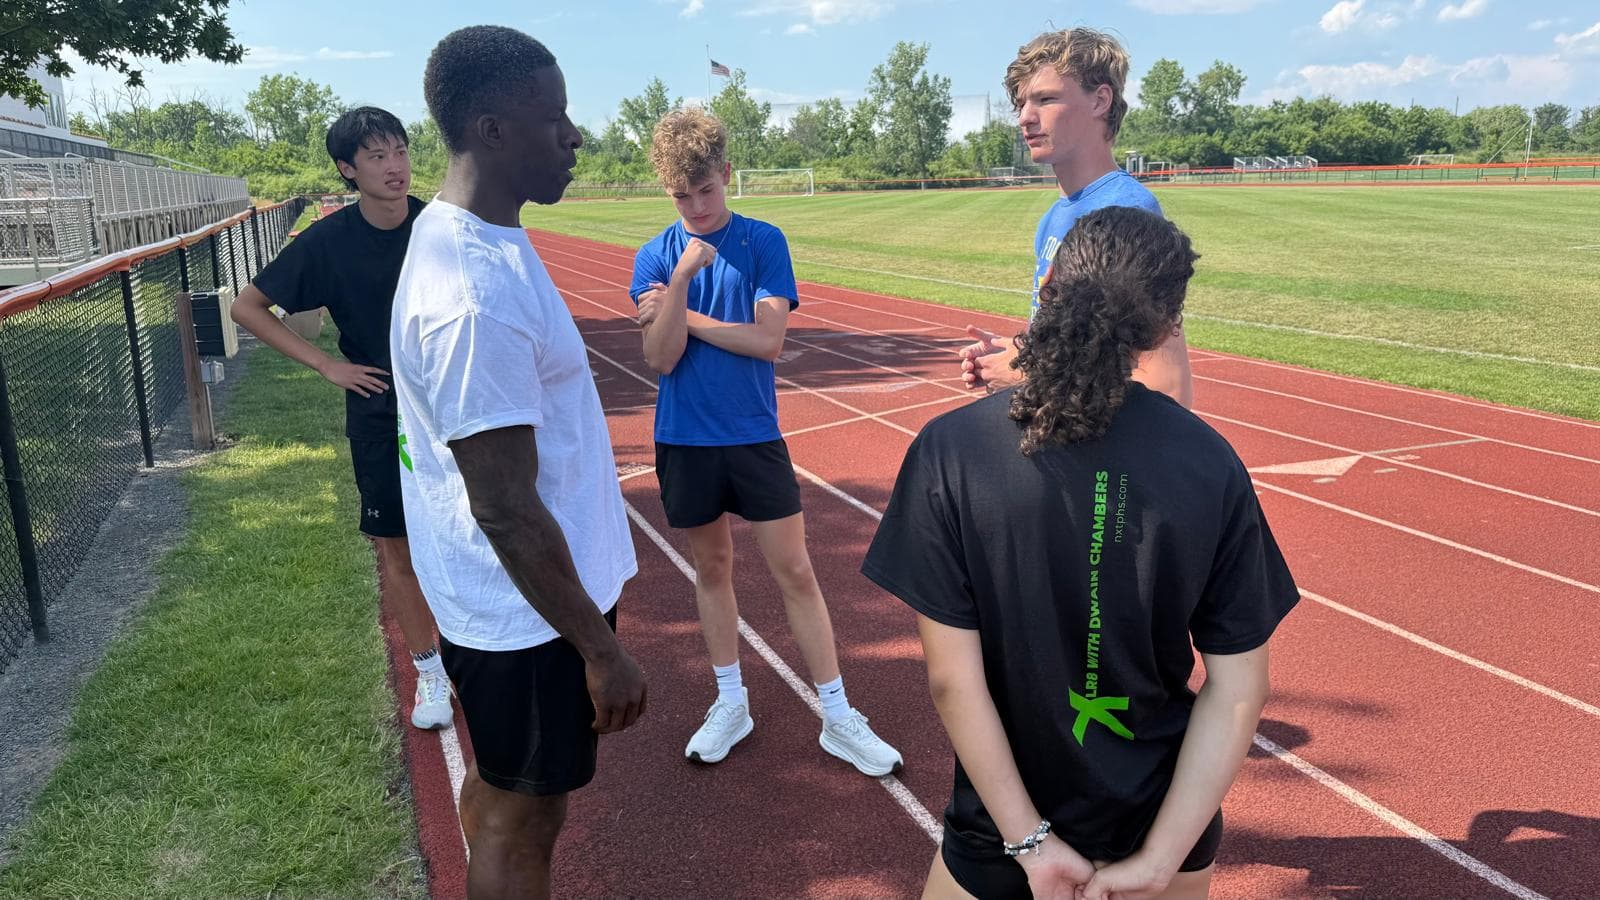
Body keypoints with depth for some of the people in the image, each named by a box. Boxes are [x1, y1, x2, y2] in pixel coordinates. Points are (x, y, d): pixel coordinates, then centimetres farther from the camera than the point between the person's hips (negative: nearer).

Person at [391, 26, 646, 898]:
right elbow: (506, 509, -26)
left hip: (509, 599, 9)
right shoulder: (474, 296, -29)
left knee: (501, 790, 25)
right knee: (523, 821, 10)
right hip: (529, 610, -9)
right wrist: (600, 646, -18)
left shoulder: (462, 232, 4)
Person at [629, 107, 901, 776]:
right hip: (685, 439, 2)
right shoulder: (656, 257, 0)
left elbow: (768, 340, -13)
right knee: (712, 568, 14)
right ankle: (731, 703, 31)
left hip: (755, 435, -2)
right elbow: (662, 357, -10)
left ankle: (838, 718, 12)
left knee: (794, 573, 1)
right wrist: (682, 281, -23)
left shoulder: (764, 242, -4)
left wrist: (681, 315, -9)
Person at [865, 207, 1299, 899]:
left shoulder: (948, 450, -19)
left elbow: (952, 678, -18)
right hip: (1170, 830, 3)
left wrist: (1031, 843, -11)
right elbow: (1240, 688, -11)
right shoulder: (1212, 464, -12)